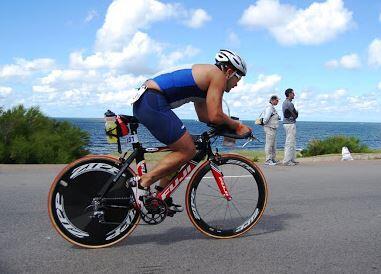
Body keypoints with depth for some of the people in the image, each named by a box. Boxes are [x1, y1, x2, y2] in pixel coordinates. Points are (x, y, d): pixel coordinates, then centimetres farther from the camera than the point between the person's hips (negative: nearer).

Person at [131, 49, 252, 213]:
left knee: (181, 149, 18)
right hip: (153, 103, -11)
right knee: (187, 151, -7)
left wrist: (231, 124, 15)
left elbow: (204, 115, 22)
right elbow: (215, 116, -11)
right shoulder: (218, 74, -3)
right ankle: (144, 182, -6)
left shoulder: (206, 74, 27)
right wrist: (236, 125, 5)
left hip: (143, 101, 11)